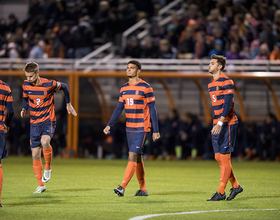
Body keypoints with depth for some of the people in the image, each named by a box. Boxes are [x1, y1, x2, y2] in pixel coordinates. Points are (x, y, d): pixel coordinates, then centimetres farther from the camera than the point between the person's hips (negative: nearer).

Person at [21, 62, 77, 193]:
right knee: (35, 154, 1)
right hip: (34, 122, 4)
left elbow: (64, 87, 5)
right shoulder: (26, 85, -2)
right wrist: (24, 109, -4)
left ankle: (48, 168, -6)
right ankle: (41, 185, 14)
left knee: (45, 142, -33)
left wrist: (68, 104, 13)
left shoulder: (49, 84, -14)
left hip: (48, 120, -4)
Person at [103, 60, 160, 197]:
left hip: (142, 129, -7)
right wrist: (109, 125, 3)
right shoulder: (124, 88, 10)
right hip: (129, 128, 7)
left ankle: (122, 187, -20)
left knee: (132, 157, -14)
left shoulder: (146, 88, -8)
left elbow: (152, 109, -7)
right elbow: (119, 109, 13)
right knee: (138, 159, 10)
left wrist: (155, 130, -9)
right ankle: (143, 189, 17)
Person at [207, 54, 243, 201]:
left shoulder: (226, 82, -11)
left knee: (224, 157, -6)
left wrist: (220, 123, -26)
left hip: (227, 123, -9)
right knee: (218, 157, 8)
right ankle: (235, 186, 20)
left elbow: (228, 104, -19)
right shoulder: (211, 84, 16)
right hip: (217, 124, 9)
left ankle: (221, 192, -5)